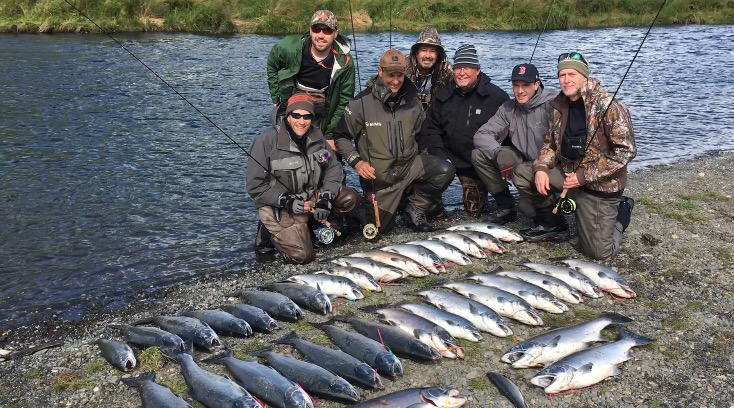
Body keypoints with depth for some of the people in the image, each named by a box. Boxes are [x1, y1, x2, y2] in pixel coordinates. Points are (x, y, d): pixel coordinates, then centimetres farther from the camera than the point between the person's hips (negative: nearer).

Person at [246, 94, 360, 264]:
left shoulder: (316, 137, -1)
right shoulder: (267, 141, -17)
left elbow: (334, 168, 1)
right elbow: (255, 185, -15)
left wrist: (326, 197, -15)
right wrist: (286, 201, -22)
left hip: (312, 198, 6)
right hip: (279, 208, -6)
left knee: (350, 198, -13)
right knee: (303, 256, -19)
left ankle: (311, 225, 4)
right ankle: (269, 233, 9)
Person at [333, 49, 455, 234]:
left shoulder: (411, 100, -1)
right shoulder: (362, 102, -12)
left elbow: (421, 134, 13)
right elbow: (341, 136, -4)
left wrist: (427, 161, 0)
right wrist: (356, 161, -18)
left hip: (409, 164, 3)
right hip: (379, 175, -2)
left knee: (445, 170, -23)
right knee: (379, 228, -5)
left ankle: (415, 209, 1)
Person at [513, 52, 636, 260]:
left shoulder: (608, 106, -18)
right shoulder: (559, 106, 2)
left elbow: (626, 150, -21)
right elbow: (551, 143, 11)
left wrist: (584, 176, -22)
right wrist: (541, 168, -12)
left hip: (600, 186, -6)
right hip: (566, 173, 6)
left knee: (599, 251, -9)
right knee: (522, 173, -13)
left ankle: (621, 211, 23)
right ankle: (552, 223, 6)